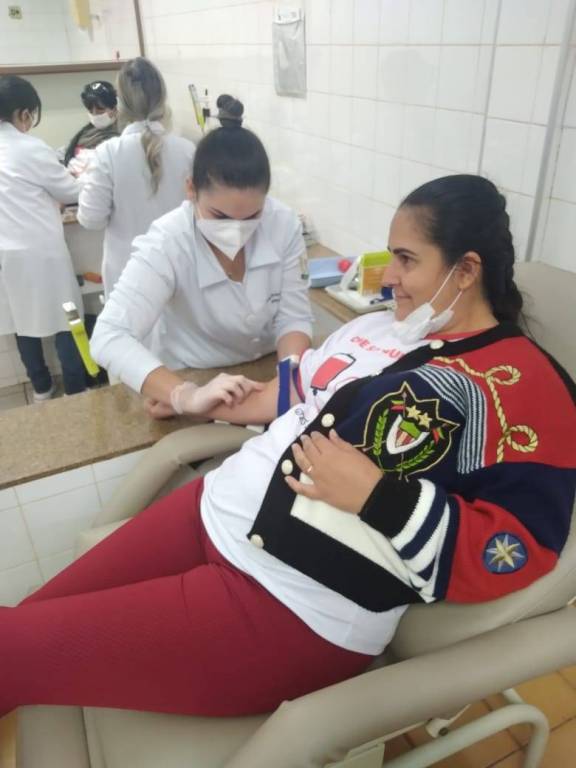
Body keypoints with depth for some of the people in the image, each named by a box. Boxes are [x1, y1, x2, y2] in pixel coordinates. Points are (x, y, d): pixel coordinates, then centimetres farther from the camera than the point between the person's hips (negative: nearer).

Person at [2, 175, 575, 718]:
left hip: (294, 608, -7)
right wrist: (198, 399, 17)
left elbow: (518, 553, -15)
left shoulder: (524, 386, -10)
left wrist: (374, 495, -22)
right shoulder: (377, 328, 13)